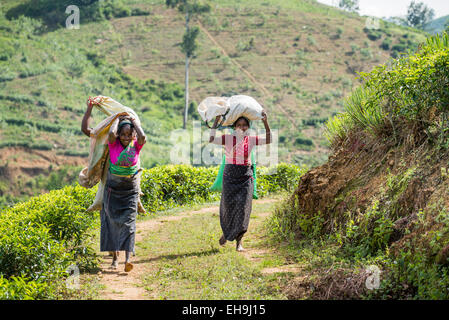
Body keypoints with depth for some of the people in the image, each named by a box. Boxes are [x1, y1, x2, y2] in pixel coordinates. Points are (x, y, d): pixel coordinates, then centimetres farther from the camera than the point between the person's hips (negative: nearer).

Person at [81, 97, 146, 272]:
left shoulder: (136, 145, -6)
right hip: (112, 190, 1)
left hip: (130, 191, -1)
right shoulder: (113, 144, -7)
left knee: (128, 222, -10)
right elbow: (111, 133, -29)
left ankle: (128, 258, -19)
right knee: (112, 221, 2)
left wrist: (133, 121, -14)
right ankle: (114, 256, 13)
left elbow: (143, 137, -28)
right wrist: (118, 119, -12)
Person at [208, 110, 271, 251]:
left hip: (246, 177, 1)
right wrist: (216, 122, -14)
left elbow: (268, 140, -4)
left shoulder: (251, 139, 4)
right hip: (230, 176, -1)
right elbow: (211, 140, -14)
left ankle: (239, 241, -3)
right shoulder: (228, 139, -2)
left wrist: (266, 123, -12)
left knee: (243, 207, -8)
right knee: (228, 206, 4)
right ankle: (226, 231, 35)